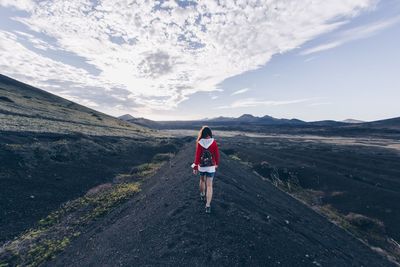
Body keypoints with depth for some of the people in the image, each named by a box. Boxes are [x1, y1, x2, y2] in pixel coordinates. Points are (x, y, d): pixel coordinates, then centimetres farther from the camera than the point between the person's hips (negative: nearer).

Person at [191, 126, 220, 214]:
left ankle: (202, 195, 47)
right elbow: (217, 154, -5)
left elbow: (197, 155, -11)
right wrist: (217, 163, 12)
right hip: (211, 166, -1)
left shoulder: (199, 143, -14)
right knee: (209, 185, 6)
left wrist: (195, 167, -1)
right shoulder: (213, 142, -13)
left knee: (202, 180, 26)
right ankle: (208, 205, 5)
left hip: (201, 166, 1)